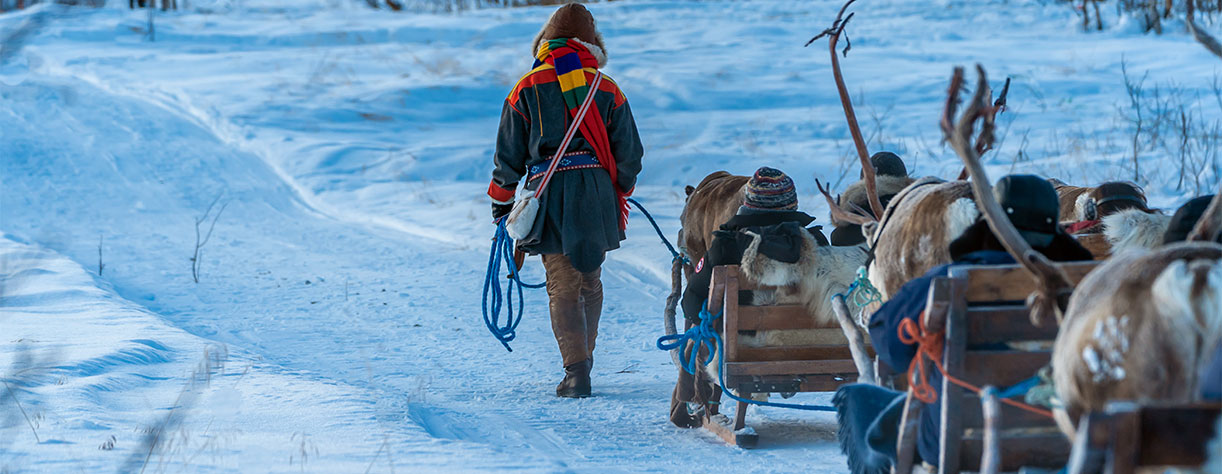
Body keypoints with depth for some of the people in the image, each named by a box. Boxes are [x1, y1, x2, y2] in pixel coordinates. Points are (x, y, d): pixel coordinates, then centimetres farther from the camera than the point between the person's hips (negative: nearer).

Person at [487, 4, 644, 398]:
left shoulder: (528, 89, 4)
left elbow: (508, 153, 5)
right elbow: (630, 154, 9)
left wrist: (501, 204, 15)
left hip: (549, 195, -2)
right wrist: (620, 194, 25)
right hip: (597, 196, 2)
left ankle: (576, 371, -12)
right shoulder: (607, 89, 8)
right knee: (590, 281, 17)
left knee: (563, 286, -2)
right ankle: (585, 357, 26)